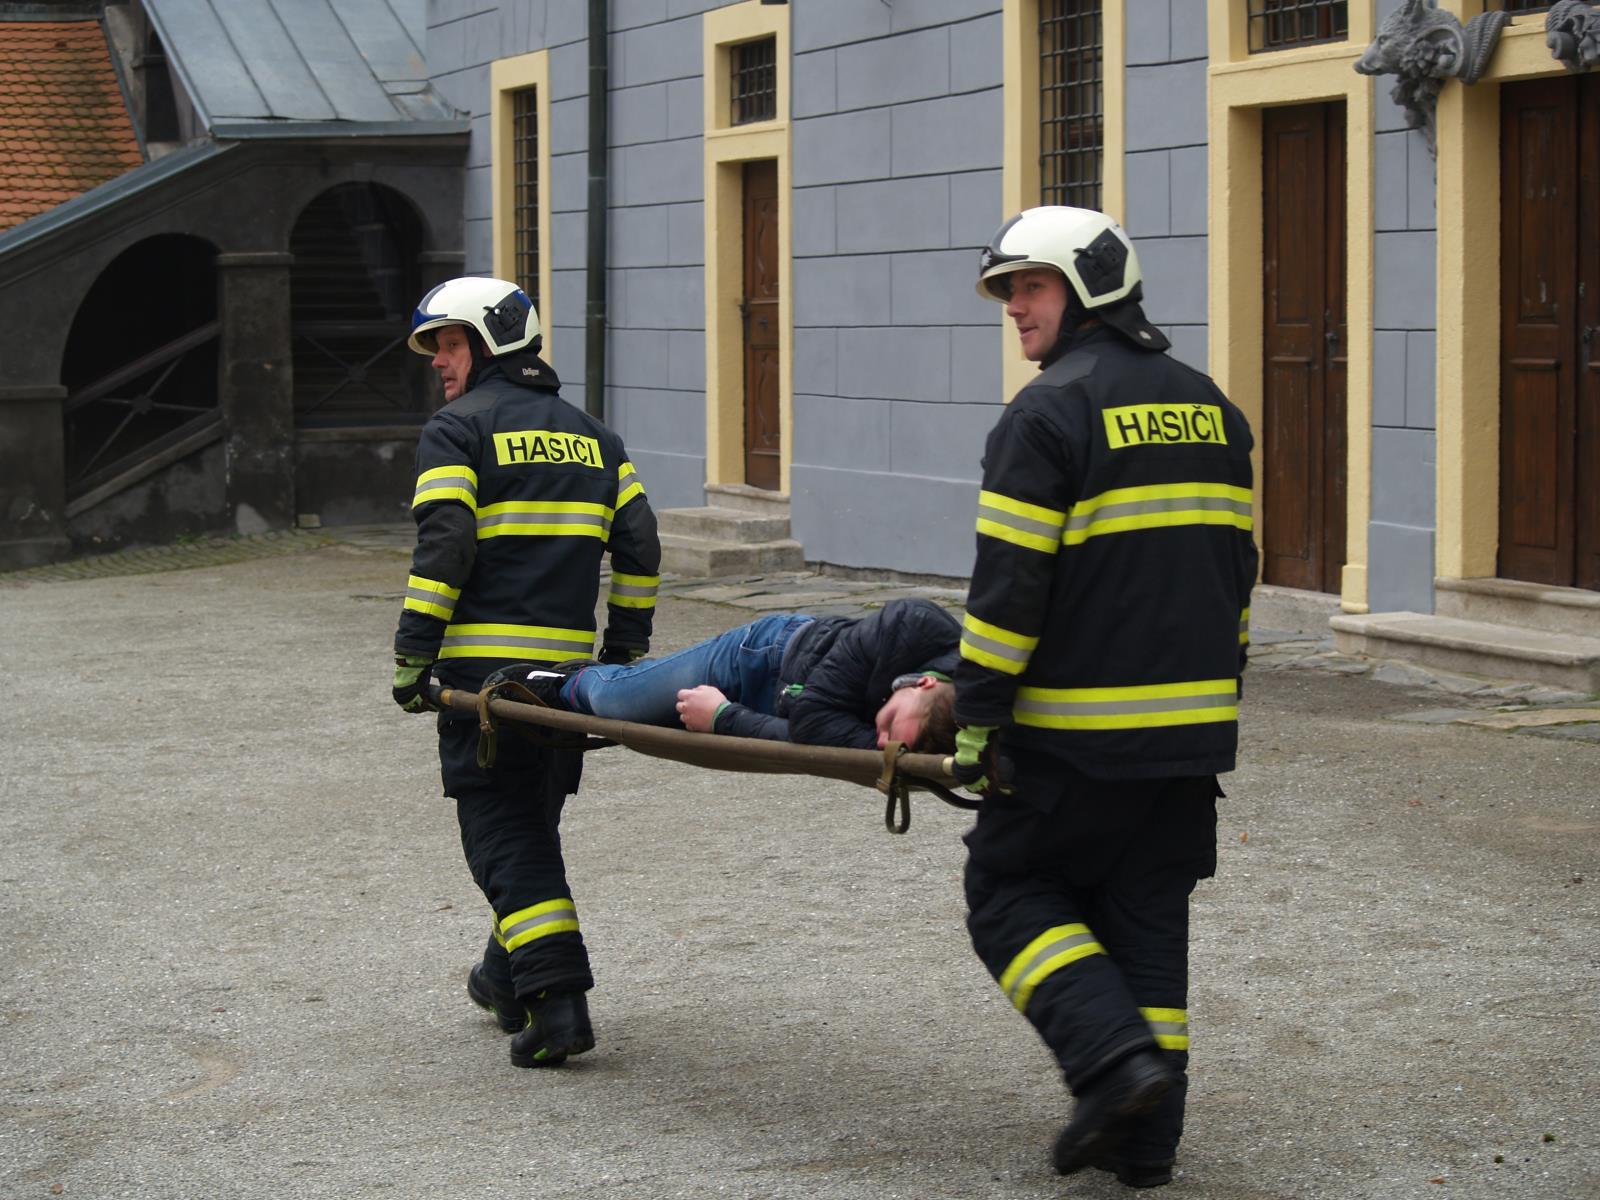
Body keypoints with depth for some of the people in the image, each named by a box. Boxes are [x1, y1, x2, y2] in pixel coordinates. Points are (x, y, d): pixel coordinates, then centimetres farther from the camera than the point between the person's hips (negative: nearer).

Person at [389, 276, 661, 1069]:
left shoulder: (457, 430, -1)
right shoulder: (592, 436, 18)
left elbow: (443, 549, -12)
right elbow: (639, 548, 13)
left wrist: (411, 660, -9)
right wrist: (623, 655, 17)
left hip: (485, 664, -6)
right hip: (568, 663, 6)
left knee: (503, 830, -3)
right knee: (535, 817, 19)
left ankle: (557, 999, -13)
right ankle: (509, 977, 32)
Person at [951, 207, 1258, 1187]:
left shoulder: (1051, 411, -11)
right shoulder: (1210, 407, 13)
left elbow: (1010, 582, -15)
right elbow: (1234, 565, 18)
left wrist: (978, 714, -11)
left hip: (1079, 736, -7)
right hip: (1196, 729, 7)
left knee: (1013, 893, 8)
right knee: (1149, 919, 13)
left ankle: (1117, 1061, -9)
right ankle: (1146, 1140, 14)